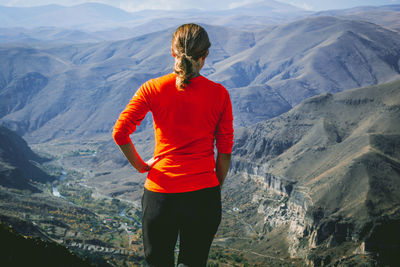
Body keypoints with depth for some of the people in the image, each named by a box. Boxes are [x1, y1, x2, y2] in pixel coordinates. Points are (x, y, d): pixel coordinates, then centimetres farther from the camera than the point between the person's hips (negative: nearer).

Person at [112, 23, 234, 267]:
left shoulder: (153, 89, -4)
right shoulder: (219, 94, -3)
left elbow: (120, 132, -9)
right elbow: (225, 153, 0)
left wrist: (141, 165, 5)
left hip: (160, 193, 0)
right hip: (203, 193, 0)